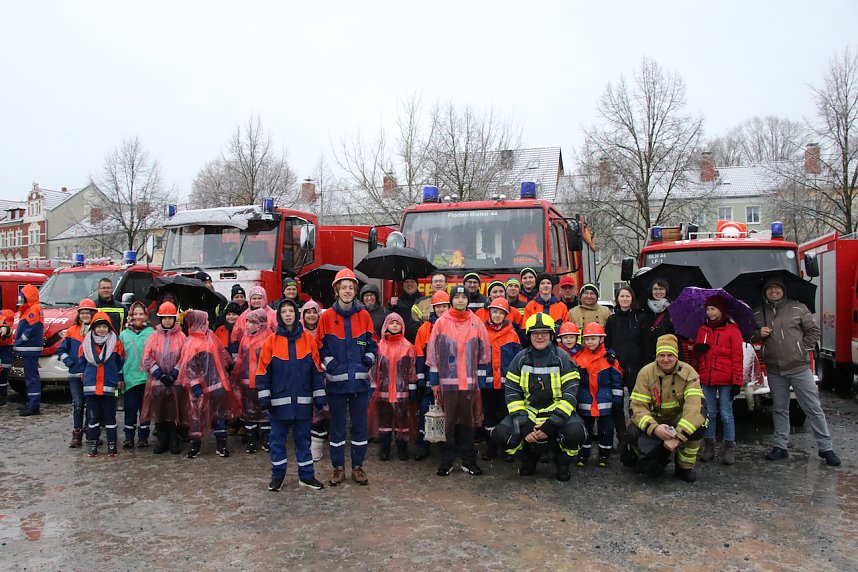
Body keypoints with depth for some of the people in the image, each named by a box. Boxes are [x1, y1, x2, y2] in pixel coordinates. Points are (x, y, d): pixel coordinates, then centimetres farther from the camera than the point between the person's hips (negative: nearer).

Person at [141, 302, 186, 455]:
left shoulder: (181, 336, 3)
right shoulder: (154, 336, 6)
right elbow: (146, 358, 2)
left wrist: (173, 374, -9)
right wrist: (160, 375, -7)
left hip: (176, 381, -1)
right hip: (156, 381, 1)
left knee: (175, 411, 0)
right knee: (158, 411, 3)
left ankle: (174, 441, 11)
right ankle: (161, 441, 15)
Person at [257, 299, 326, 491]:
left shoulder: (308, 339, 2)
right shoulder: (271, 341, -1)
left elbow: (316, 369, 4)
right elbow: (263, 371, -1)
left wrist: (319, 397, 2)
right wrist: (264, 398, -6)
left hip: (303, 401, 1)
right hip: (279, 401, -1)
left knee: (303, 437, 10)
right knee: (278, 438, 9)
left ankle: (306, 475, 20)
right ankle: (277, 475, 22)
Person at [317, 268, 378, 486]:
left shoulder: (364, 316, 5)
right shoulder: (327, 317, 0)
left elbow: (372, 344, 11)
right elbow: (321, 346, 3)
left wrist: (367, 363, -2)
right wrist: (331, 364, -7)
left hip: (360, 380, 2)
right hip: (336, 381, -1)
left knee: (360, 425, 7)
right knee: (337, 425, 8)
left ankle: (358, 466, 20)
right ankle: (338, 467, 19)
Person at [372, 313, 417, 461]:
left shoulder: (408, 346, 2)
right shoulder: (380, 346, 3)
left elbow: (411, 369, 4)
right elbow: (374, 368, 5)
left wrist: (413, 388, 2)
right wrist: (372, 387, 2)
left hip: (402, 390, 0)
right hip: (383, 390, 1)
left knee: (402, 419, 5)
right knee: (384, 420, 7)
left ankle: (402, 449, 17)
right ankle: (384, 450, 17)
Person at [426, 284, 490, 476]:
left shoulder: (477, 323, 6)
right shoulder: (441, 322, 2)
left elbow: (483, 353, 8)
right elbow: (433, 353, 4)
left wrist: (481, 381, 5)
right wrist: (434, 381, 1)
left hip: (469, 381, 1)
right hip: (447, 381, -1)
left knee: (468, 421, 7)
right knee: (448, 422, 4)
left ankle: (468, 461, 16)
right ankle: (447, 461, 14)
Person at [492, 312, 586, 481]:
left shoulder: (562, 358, -4)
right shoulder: (521, 358, 1)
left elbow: (570, 395, -10)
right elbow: (511, 393, -2)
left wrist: (551, 424, -21)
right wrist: (523, 425, -16)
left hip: (557, 412, -2)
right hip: (528, 411, 2)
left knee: (575, 433, -32)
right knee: (502, 434, -22)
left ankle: (562, 462, 5)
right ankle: (529, 459, 12)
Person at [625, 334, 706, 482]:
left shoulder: (688, 373, -14)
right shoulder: (646, 373, -12)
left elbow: (695, 405, -27)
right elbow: (638, 406, -17)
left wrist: (678, 436, -38)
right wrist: (654, 428, -37)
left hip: (678, 420, 0)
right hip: (653, 421, 0)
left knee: (697, 424, -32)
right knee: (632, 433, -30)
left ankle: (685, 466, -6)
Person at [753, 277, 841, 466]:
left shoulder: (798, 308, 0)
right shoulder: (758, 314, 7)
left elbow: (813, 330, 4)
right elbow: (750, 337, 15)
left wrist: (804, 349, -4)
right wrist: (759, 334, -5)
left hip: (799, 368, -3)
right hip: (775, 371, 3)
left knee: (813, 408, 0)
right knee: (779, 409, 12)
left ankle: (826, 447, 8)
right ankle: (780, 446, 21)